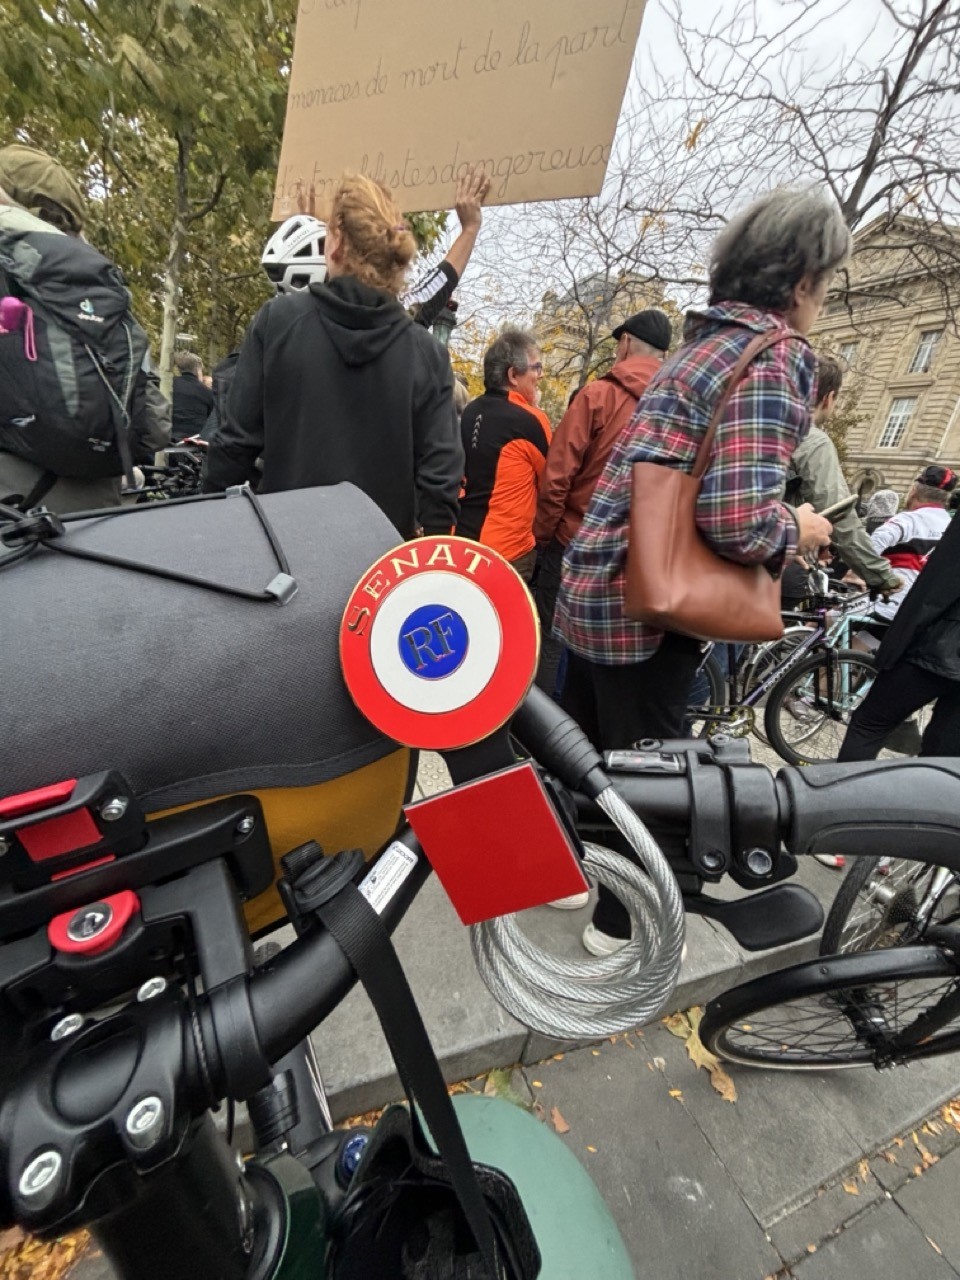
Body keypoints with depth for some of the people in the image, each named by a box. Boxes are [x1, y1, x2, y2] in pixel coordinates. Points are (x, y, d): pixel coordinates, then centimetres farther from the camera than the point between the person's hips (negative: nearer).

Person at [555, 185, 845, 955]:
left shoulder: (706, 342, 17)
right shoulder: (772, 358, -12)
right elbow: (738, 517, -25)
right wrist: (800, 530, -4)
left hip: (596, 584, 9)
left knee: (584, 743, 23)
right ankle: (620, 921, 34)